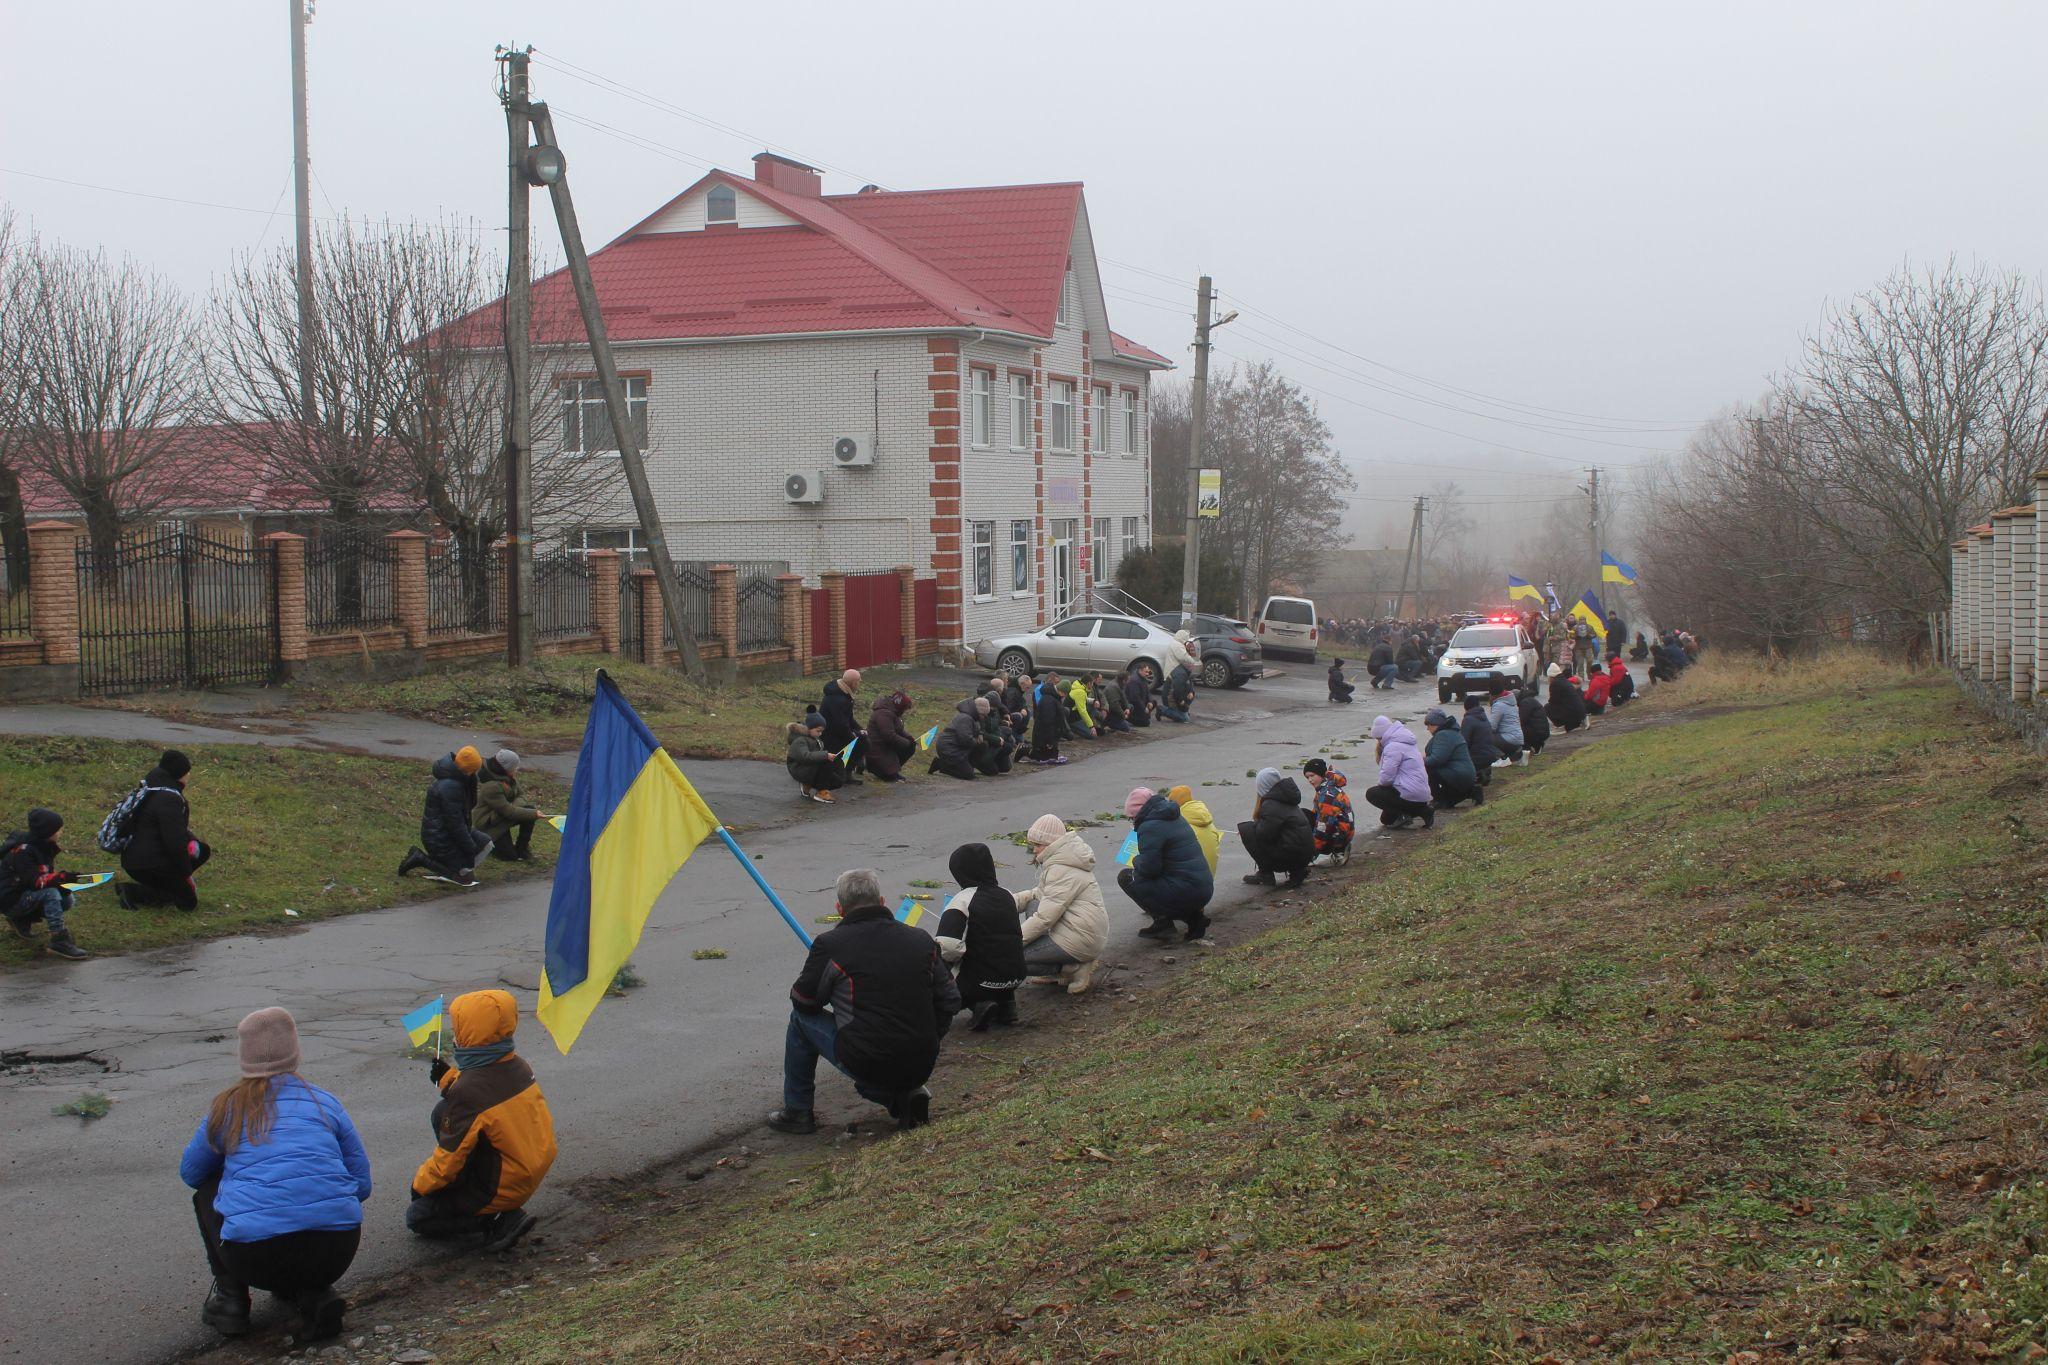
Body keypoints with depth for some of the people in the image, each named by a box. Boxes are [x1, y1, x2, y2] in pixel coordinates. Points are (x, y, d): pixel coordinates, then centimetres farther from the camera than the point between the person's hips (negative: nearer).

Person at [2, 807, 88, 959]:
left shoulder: (42, 846, 3)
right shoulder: (23, 851, -24)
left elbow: (48, 875, 8)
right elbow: (34, 881, -29)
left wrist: (61, 882, -13)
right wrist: (61, 877, -38)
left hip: (26, 894, 9)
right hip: (10, 900, -9)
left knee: (67, 900, -5)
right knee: (50, 893, -31)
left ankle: (23, 920, 9)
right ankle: (59, 941, -33)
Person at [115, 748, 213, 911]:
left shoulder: (153, 791, 12)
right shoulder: (168, 800, -22)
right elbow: (174, 841, -23)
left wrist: (190, 840, 7)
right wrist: (186, 873, -13)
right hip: (147, 865, -10)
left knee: (202, 851, 15)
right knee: (188, 902, -3)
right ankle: (133, 892, -11)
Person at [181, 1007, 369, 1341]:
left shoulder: (227, 1107, 11)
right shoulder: (325, 1103, 13)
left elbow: (190, 1172, 26)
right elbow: (362, 1183, 15)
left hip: (256, 1258, -1)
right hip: (335, 1254, 1)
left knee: (208, 1192, 28)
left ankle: (230, 1297, 17)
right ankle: (315, 1294, 10)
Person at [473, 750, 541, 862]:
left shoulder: (510, 778, -6)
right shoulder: (491, 787, -32)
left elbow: (519, 796, 4)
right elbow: (508, 811, -29)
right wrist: (534, 814, -27)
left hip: (502, 818, 8)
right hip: (488, 826, -8)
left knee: (529, 810, -15)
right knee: (510, 855, -13)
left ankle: (522, 848, -1)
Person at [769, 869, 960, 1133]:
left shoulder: (830, 945, -4)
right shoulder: (921, 940, 7)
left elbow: (803, 1001, 8)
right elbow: (950, 1001, 11)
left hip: (866, 1065, -4)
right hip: (922, 1067, 4)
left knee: (801, 1019, 19)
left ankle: (797, 1111, 24)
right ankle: (907, 1095, 12)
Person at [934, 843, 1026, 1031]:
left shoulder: (962, 900, -14)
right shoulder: (1007, 896, 8)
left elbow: (948, 947, -27)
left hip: (980, 983, -7)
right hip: (1015, 979, 7)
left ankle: (977, 1005, -6)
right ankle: (1005, 1004, 12)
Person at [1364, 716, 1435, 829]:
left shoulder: (1393, 747, -16)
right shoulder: (1406, 743, 18)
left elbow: (1387, 778, -20)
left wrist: (1380, 783, 0)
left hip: (1410, 795, -10)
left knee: (1371, 794, -1)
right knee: (1386, 819, 23)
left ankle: (1401, 816, -9)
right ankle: (1423, 811, 10)